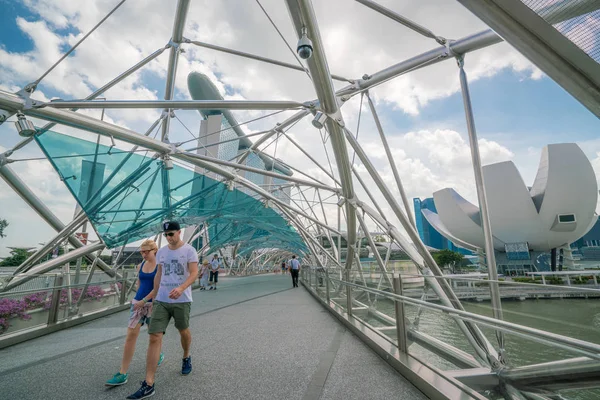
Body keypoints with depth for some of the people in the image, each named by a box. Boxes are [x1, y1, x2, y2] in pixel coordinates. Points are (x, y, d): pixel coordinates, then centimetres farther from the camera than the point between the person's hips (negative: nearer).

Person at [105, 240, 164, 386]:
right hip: (138, 303, 4)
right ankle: (123, 373, 5)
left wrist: (144, 300, -19)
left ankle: (158, 356, 40)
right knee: (131, 335, -2)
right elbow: (139, 284, 17)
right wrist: (138, 299, 7)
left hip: (152, 304, -4)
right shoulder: (140, 266, 6)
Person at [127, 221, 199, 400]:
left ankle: (186, 358, 46)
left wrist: (181, 288, -33)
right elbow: (158, 275, 16)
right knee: (154, 338, -4)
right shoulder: (161, 252, 7)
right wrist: (154, 297, 18)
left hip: (182, 301, -3)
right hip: (161, 301, 4)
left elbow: (194, 273, -16)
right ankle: (148, 385, 3)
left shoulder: (189, 250, -9)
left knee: (184, 332, 17)